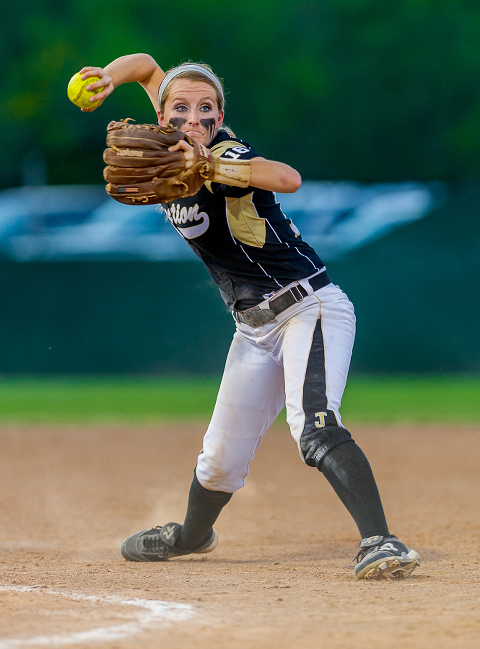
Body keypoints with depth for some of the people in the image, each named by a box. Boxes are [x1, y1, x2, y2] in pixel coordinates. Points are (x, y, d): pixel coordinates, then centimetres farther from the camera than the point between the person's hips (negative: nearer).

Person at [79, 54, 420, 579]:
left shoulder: (227, 154, -19)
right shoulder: (170, 147, 3)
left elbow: (288, 178, -40)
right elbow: (147, 65, 16)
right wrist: (109, 78, -5)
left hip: (309, 307, -7)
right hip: (255, 328, 7)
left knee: (314, 427, -30)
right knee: (222, 454, 15)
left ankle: (379, 543, -38)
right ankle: (193, 534, 43)